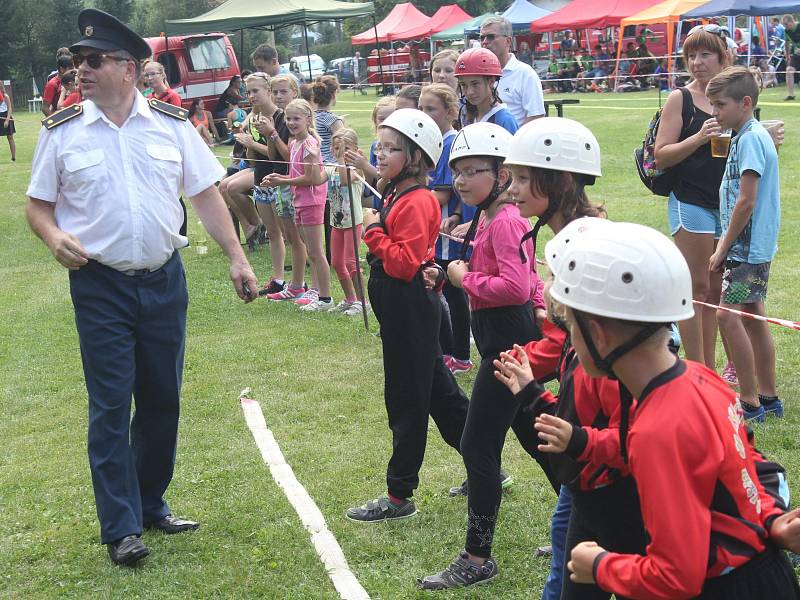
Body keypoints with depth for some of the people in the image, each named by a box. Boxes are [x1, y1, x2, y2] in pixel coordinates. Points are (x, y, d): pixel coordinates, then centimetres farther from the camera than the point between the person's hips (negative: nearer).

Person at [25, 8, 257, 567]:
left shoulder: (171, 123, 0)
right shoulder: (62, 131, -2)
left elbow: (206, 194, 4)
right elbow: (38, 205, 6)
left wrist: (237, 257, 0)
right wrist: (55, 236, -16)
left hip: (164, 280, 2)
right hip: (99, 285, -2)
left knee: (162, 399, 12)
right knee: (111, 406, -1)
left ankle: (151, 504, 30)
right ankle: (121, 528, 9)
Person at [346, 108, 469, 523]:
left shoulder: (416, 202, -19)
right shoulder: (395, 196, 12)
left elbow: (404, 263, -26)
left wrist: (374, 232, -18)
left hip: (411, 313, -11)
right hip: (402, 313, 11)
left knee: (407, 402, -1)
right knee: (438, 392, 17)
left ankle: (399, 497, 9)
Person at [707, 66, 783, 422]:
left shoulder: (751, 138, -16)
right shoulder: (747, 136, 14)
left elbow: (746, 202, -20)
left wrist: (723, 249, -15)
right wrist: (726, 245, 15)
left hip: (750, 246, -10)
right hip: (753, 246, 10)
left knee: (728, 314, -10)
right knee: (753, 317, 13)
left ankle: (750, 402, -4)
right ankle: (768, 398, 20)